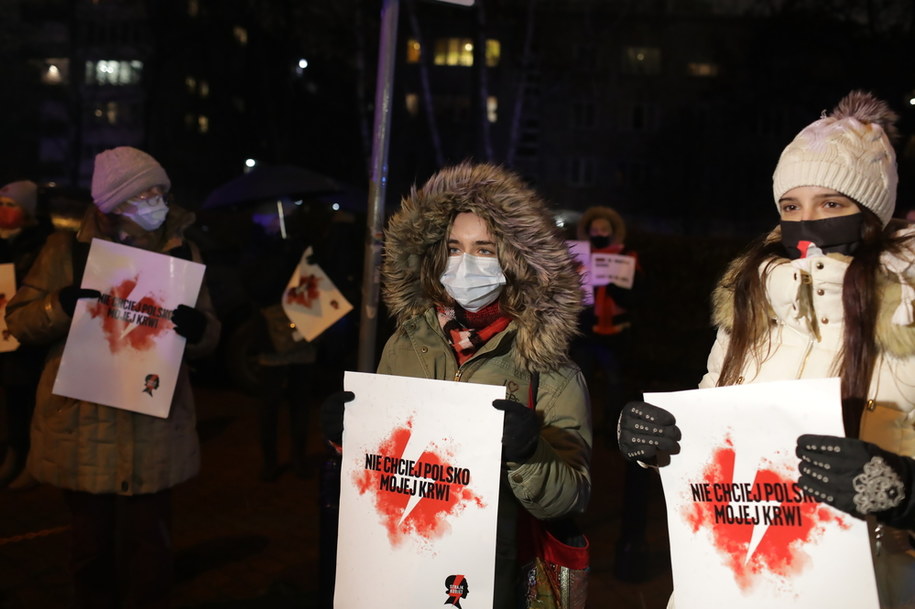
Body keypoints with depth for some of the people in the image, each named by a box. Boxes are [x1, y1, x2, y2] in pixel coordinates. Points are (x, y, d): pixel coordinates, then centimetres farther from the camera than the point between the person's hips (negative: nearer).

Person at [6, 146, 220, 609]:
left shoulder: (182, 252, 5)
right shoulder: (67, 248, 1)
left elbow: (208, 338, 5)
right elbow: (19, 321, 2)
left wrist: (196, 326, -19)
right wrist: (63, 304, -19)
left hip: (153, 427, 0)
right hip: (81, 426, 0)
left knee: (149, 544, 5)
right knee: (92, 543, 11)